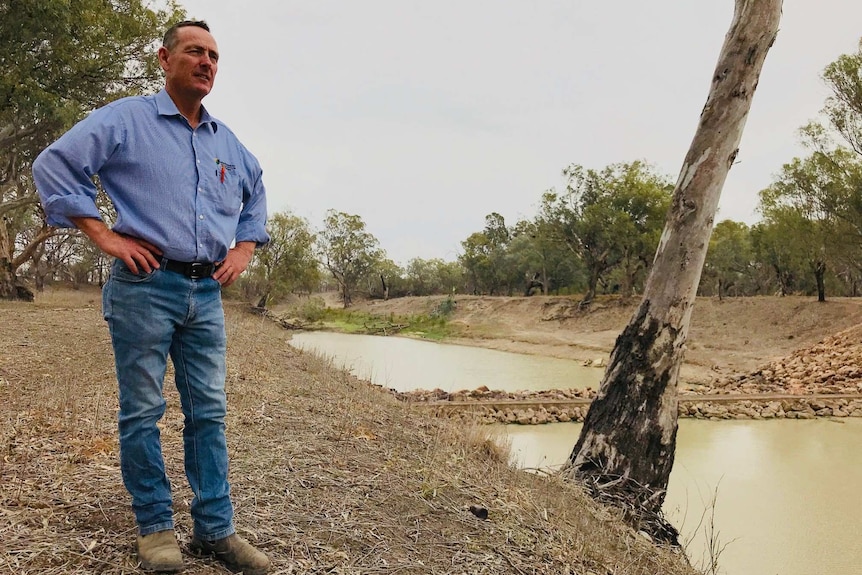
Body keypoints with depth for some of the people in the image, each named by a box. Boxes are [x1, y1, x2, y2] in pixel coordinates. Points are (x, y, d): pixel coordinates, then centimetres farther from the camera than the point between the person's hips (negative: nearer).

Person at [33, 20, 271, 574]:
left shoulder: (228, 141, 17)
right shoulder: (126, 119, 0)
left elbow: (256, 194, 31)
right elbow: (54, 164, -5)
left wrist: (244, 248, 16)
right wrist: (104, 235, -11)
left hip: (207, 292, 5)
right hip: (145, 285, -5)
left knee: (209, 412, 6)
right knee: (142, 411, 2)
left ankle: (215, 528, 14)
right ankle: (155, 526, 15)